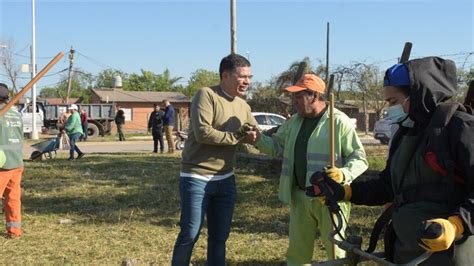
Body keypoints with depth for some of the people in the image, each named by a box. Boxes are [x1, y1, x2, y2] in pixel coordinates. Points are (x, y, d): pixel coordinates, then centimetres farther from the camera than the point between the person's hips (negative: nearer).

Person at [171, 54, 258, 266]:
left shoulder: (243, 106, 8)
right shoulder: (206, 95, -15)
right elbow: (203, 133, -26)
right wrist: (237, 137, -17)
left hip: (226, 179, 7)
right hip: (196, 178, -7)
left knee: (220, 236, 15)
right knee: (190, 234, 1)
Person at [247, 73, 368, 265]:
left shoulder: (339, 121, -11)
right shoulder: (294, 122, 9)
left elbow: (359, 158, -10)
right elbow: (277, 145, 14)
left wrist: (344, 174, -28)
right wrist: (258, 139, -5)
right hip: (300, 196, 6)